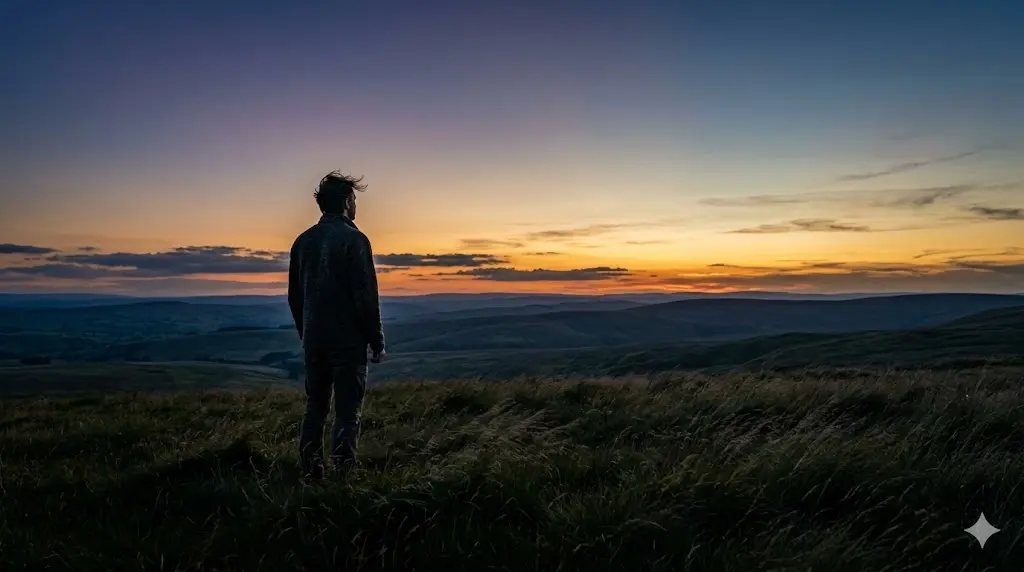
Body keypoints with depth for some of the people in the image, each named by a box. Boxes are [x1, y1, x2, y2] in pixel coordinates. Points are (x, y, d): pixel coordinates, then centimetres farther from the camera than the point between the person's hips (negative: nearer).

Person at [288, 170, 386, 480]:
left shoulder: (303, 241, 9)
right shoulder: (354, 239, -10)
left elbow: (294, 296, 14)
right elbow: (366, 296, -13)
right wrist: (377, 341, -6)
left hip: (313, 340, 6)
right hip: (348, 340, -6)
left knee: (315, 406, 13)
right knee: (347, 409, 1)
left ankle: (311, 472, 16)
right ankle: (343, 473, 1)